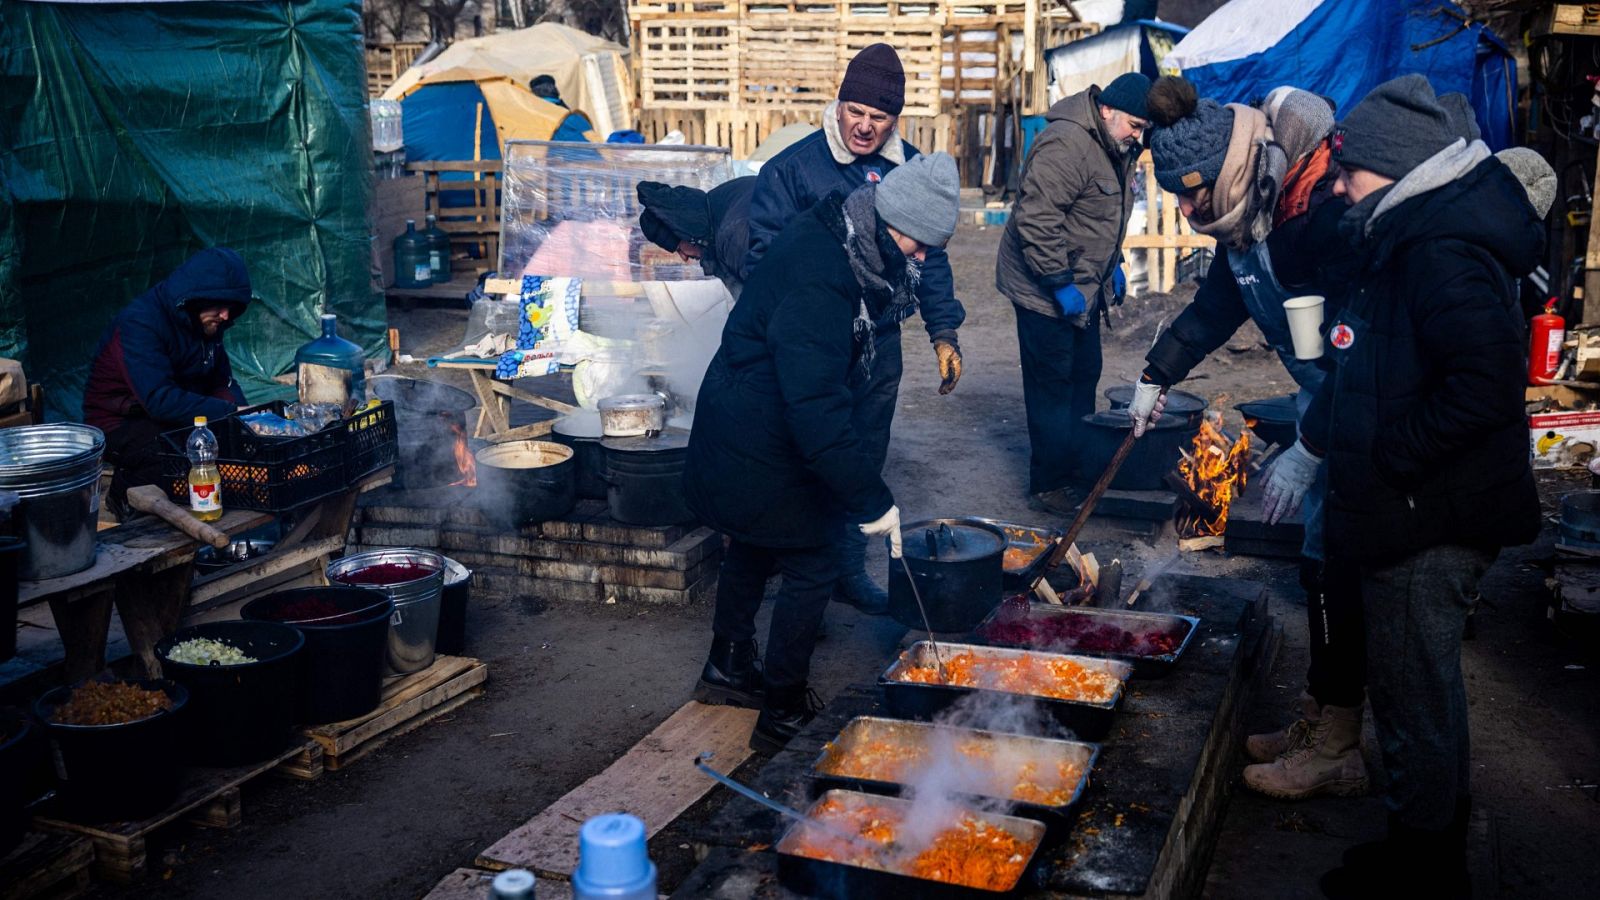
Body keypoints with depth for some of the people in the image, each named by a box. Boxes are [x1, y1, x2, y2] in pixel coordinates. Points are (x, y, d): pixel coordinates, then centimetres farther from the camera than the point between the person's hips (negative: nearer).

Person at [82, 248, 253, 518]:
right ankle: (126, 492, -3)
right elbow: (161, 401, -33)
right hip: (120, 423, -8)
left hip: (174, 420, 8)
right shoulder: (140, 322, -25)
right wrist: (229, 413, -36)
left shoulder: (206, 322, 1)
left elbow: (222, 382, 5)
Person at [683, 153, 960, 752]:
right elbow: (817, 405, -35)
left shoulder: (841, 245, 0)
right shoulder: (818, 279, -31)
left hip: (744, 426, 10)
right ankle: (783, 714, 12)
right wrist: (870, 498, -32)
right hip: (759, 444, -10)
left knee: (755, 548, 24)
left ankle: (729, 669, 43)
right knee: (811, 567, -1)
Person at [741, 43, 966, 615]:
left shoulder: (910, 170, 5)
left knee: (865, 460, 14)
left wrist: (943, 332, 7)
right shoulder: (793, 167, -9)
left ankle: (849, 570, 29)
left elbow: (930, 257, 13)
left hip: (880, 343, 5)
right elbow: (764, 260, -7)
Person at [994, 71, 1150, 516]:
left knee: (1084, 378, 16)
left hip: (1084, 289, 10)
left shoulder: (1115, 149, 9)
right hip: (1045, 291, -10)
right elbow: (1036, 219, -29)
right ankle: (1049, 484, 5)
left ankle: (1079, 467, 28)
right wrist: (1061, 282, -26)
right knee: (1053, 387, -4)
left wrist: (1113, 265, 18)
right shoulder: (1066, 146, -24)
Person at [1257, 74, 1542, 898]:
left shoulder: (1445, 253, -22)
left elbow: (1487, 385, -32)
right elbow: (1364, 369, 21)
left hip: (1430, 521, -11)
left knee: (1413, 696, 3)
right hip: (1416, 513, 11)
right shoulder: (1405, 239, 13)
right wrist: (1310, 447, 21)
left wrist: (1384, 458, -24)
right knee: (1426, 687, 23)